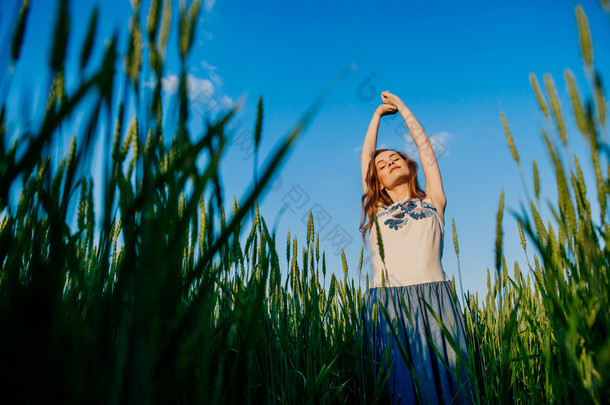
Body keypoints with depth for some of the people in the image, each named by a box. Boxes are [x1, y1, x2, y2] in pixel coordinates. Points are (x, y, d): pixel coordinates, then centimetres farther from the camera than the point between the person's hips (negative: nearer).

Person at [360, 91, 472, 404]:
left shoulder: (432, 202, 18)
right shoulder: (376, 210, 17)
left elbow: (424, 146, 24)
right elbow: (366, 155, 25)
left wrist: (401, 107, 35)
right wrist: (378, 114, 37)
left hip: (434, 302, 0)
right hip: (385, 304, 0)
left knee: (445, 380, -3)